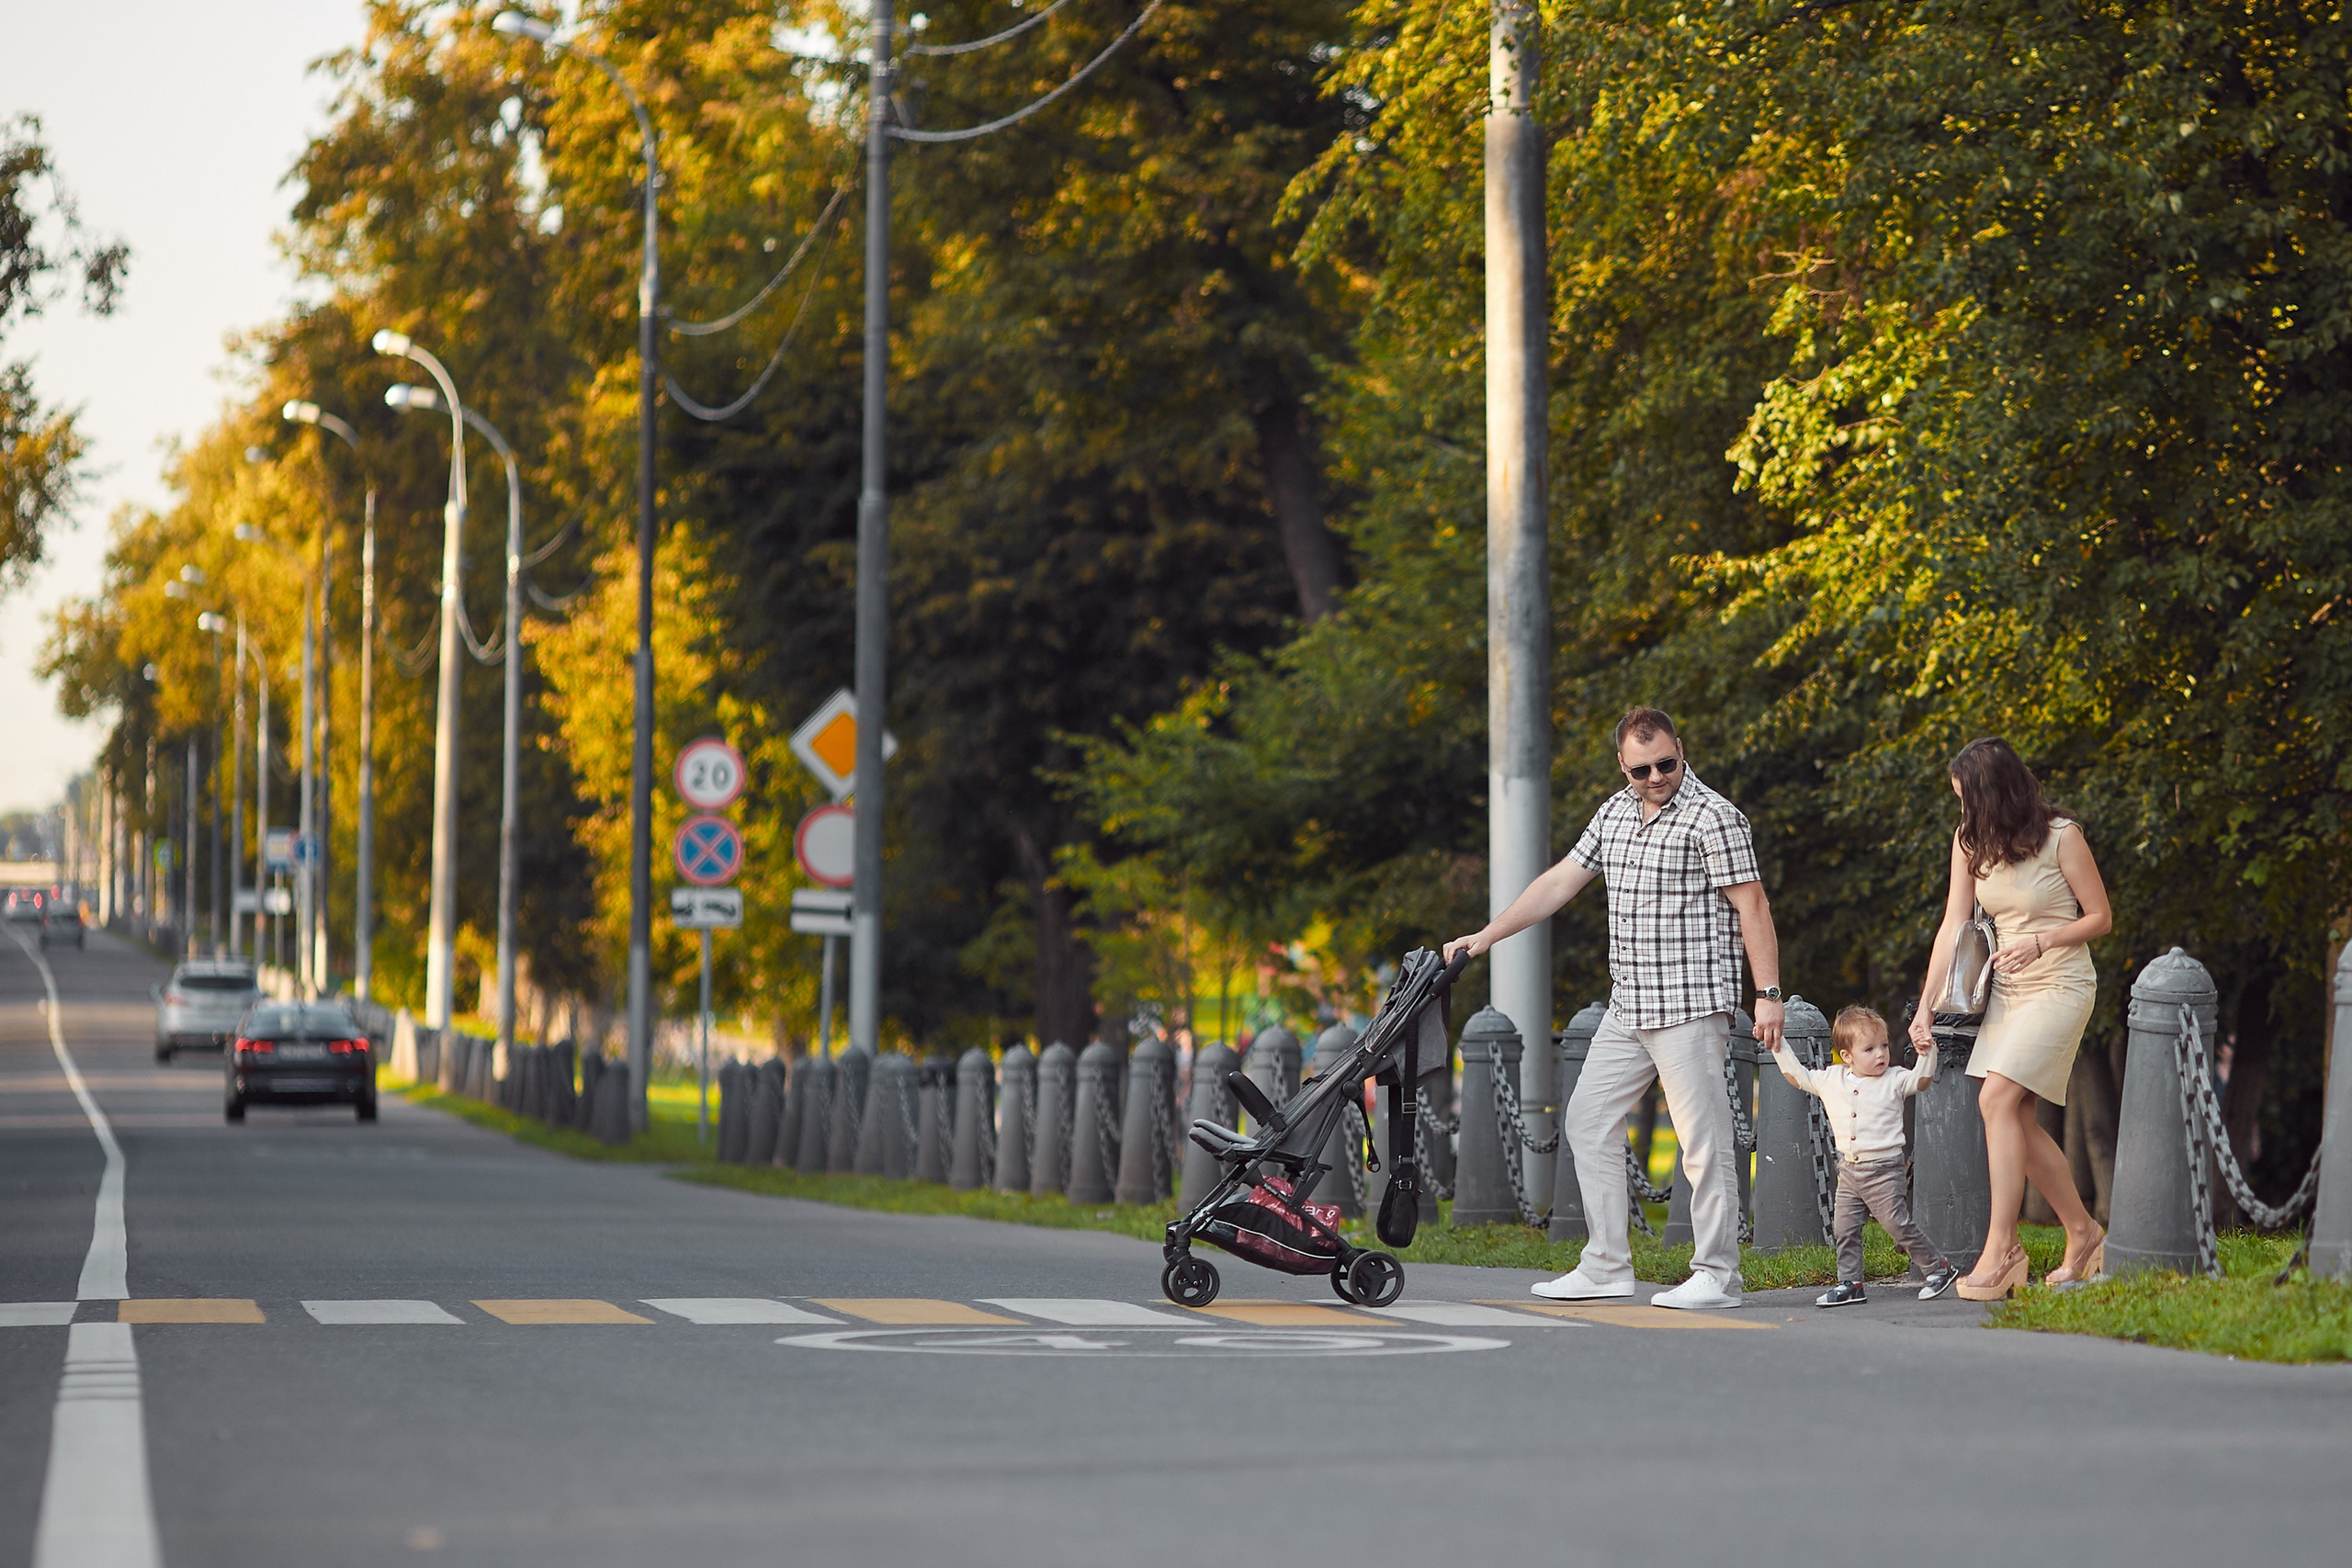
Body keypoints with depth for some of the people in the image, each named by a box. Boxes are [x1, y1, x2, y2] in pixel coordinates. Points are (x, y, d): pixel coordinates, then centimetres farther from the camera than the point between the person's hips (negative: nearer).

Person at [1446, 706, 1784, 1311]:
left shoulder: (1713, 817, -10)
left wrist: (1769, 995, -16)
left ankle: (1717, 1275, -1)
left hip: (1691, 1005, -8)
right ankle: (1607, 1266, 12)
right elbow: (1560, 882, 18)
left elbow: (1752, 908, -12)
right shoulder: (1614, 813, 13)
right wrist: (1486, 936, 14)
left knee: (1703, 1139, -7)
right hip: (1627, 1008, 8)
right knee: (1588, 1121, 8)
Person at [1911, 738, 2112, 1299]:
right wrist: (1927, 1007, -2)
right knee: (2018, 1121, 1)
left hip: (2059, 984, -6)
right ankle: (2084, 1234, 16)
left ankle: (2001, 1247, -18)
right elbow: (1954, 927, 4)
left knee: (1997, 1099, -19)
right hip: (2005, 992, 6)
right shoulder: (1971, 842, 5)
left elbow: (2101, 918, -4)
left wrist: (2040, 943, -19)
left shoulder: (2060, 836, -11)